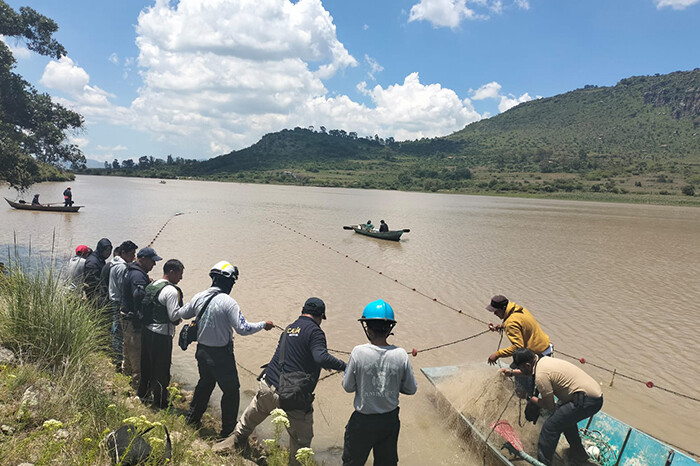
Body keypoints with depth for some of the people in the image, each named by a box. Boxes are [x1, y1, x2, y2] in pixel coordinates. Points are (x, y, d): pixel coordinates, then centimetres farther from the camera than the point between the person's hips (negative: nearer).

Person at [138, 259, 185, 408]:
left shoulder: (151, 285, 8)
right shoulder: (171, 291, -20)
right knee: (161, 368, 5)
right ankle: (160, 402, 17)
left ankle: (142, 392, 40)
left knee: (147, 363, 24)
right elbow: (174, 315, -22)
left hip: (147, 330, 9)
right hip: (161, 335, -8)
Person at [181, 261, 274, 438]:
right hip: (221, 355, -7)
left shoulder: (199, 297, -4)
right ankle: (228, 429, 19)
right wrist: (263, 324, -12)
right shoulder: (228, 302, -23)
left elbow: (183, 314, 13)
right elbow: (242, 328, -25)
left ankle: (193, 417, 44)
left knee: (205, 382, 29)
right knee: (231, 390, 10)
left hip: (202, 351, 7)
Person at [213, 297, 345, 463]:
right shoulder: (315, 332, -11)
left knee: (250, 417, 32)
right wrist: (345, 366, -19)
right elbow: (321, 358, -27)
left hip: (267, 386, 7)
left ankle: (237, 439, 51)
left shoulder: (289, 328, 12)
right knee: (301, 438, 12)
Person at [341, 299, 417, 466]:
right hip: (390, 420, 2)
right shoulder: (401, 355, -15)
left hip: (363, 421, -2)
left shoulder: (358, 352, -21)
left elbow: (348, 386, -10)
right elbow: (411, 389, -4)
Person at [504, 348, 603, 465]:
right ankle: (578, 452, 47)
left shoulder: (541, 376, -18)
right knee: (566, 417, 33)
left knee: (551, 426, -7)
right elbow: (530, 372, 35)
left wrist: (530, 398, 4)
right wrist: (512, 373, 34)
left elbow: (550, 406, -9)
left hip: (587, 401, -10)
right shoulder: (543, 360, 10)